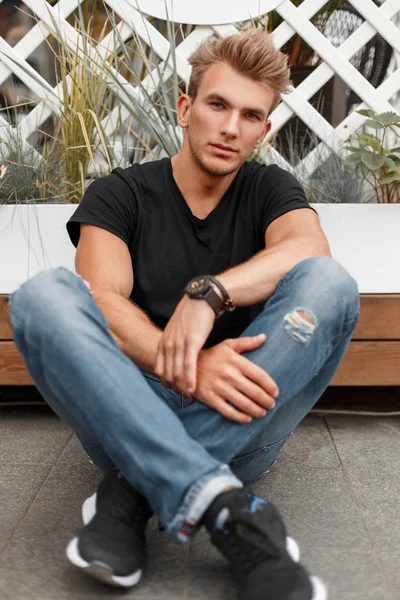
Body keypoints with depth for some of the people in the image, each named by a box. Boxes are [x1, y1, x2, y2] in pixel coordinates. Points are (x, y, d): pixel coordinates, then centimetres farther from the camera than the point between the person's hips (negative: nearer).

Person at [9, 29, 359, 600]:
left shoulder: (271, 189, 12)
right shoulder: (118, 194, 7)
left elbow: (309, 248, -12)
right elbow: (103, 301, -11)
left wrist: (207, 293, -28)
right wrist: (187, 370, -29)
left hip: (240, 427, 1)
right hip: (131, 414, 0)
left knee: (329, 284, -22)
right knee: (44, 293, -24)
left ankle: (132, 489, -26)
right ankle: (224, 508, -38)